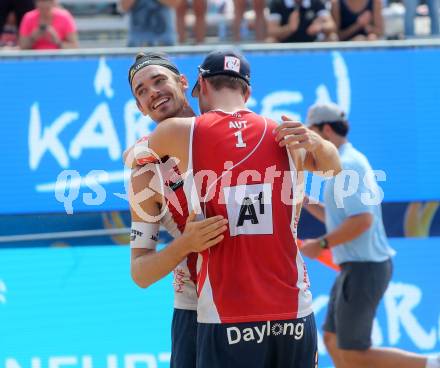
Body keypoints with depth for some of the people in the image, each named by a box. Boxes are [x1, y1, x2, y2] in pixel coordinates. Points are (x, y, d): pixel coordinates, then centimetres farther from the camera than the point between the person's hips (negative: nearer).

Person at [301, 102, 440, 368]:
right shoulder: (353, 162, 15)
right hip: (357, 267, 10)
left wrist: (321, 244, -18)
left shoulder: (347, 165, -17)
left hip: (364, 270, -10)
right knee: (333, 341, 14)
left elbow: (361, 220, -27)